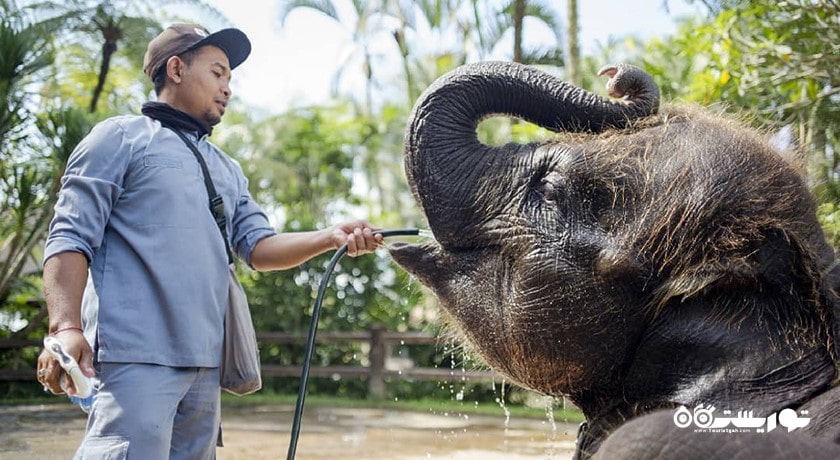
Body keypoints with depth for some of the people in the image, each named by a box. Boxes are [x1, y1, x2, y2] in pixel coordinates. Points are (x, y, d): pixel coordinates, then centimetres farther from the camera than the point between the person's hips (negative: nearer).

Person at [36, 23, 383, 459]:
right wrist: (66, 327, -20)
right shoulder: (122, 137, 3)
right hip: (135, 356, -7)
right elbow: (69, 238, -5)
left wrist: (330, 237, -4)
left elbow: (258, 247, 13)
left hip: (205, 362, 8)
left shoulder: (227, 170, 24)